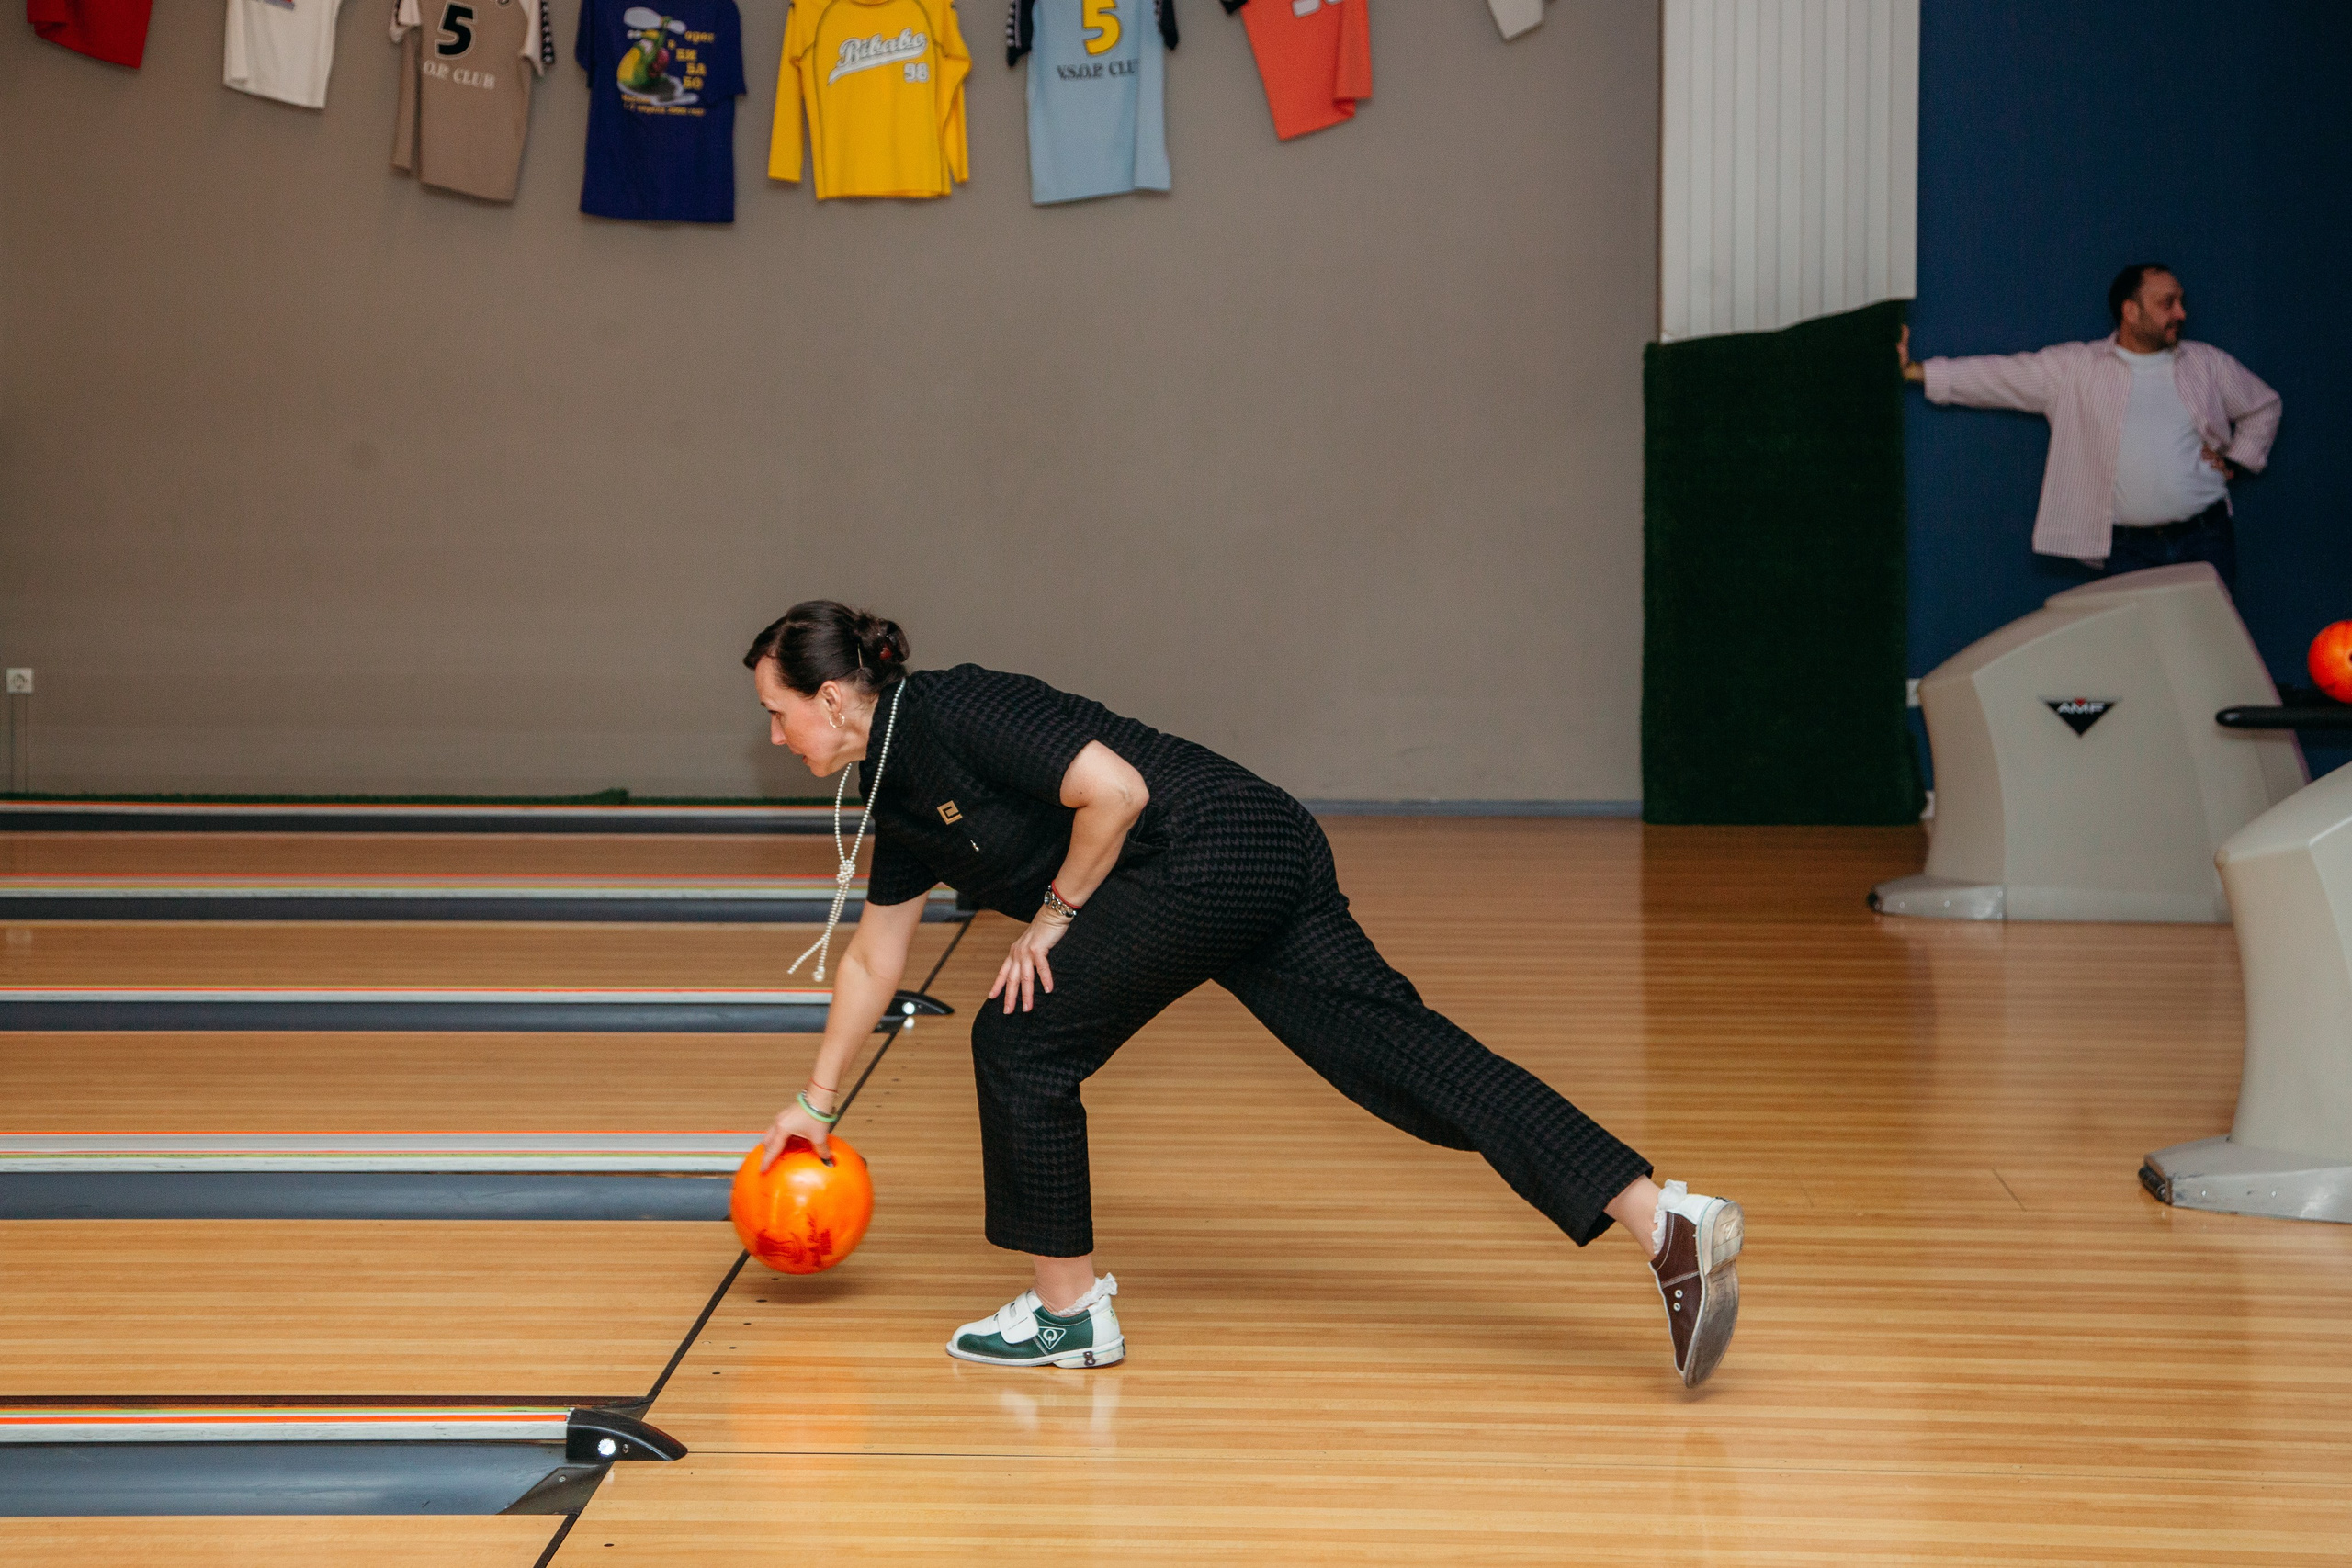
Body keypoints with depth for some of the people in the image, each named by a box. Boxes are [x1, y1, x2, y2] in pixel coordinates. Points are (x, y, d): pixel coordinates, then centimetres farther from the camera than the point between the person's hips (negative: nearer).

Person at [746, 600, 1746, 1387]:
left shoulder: (948, 713, -9)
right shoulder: (895, 795, 20)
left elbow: (1115, 791, -18)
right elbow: (872, 960, 30)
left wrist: (1052, 914, -6)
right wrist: (817, 1101, 36)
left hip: (1209, 849, -9)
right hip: (1266, 864, 9)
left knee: (1022, 1041, 1)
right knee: (1403, 1049, -2)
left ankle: (1068, 1309, 12)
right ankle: (1666, 1221, -12)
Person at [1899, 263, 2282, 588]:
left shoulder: (2207, 363, 10)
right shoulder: (2075, 367, 2)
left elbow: (2264, 405, 24)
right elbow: (1998, 376, -1)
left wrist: (2235, 461, 11)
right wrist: (1915, 370, -8)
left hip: (2206, 541, 2)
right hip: (2128, 551, -2)